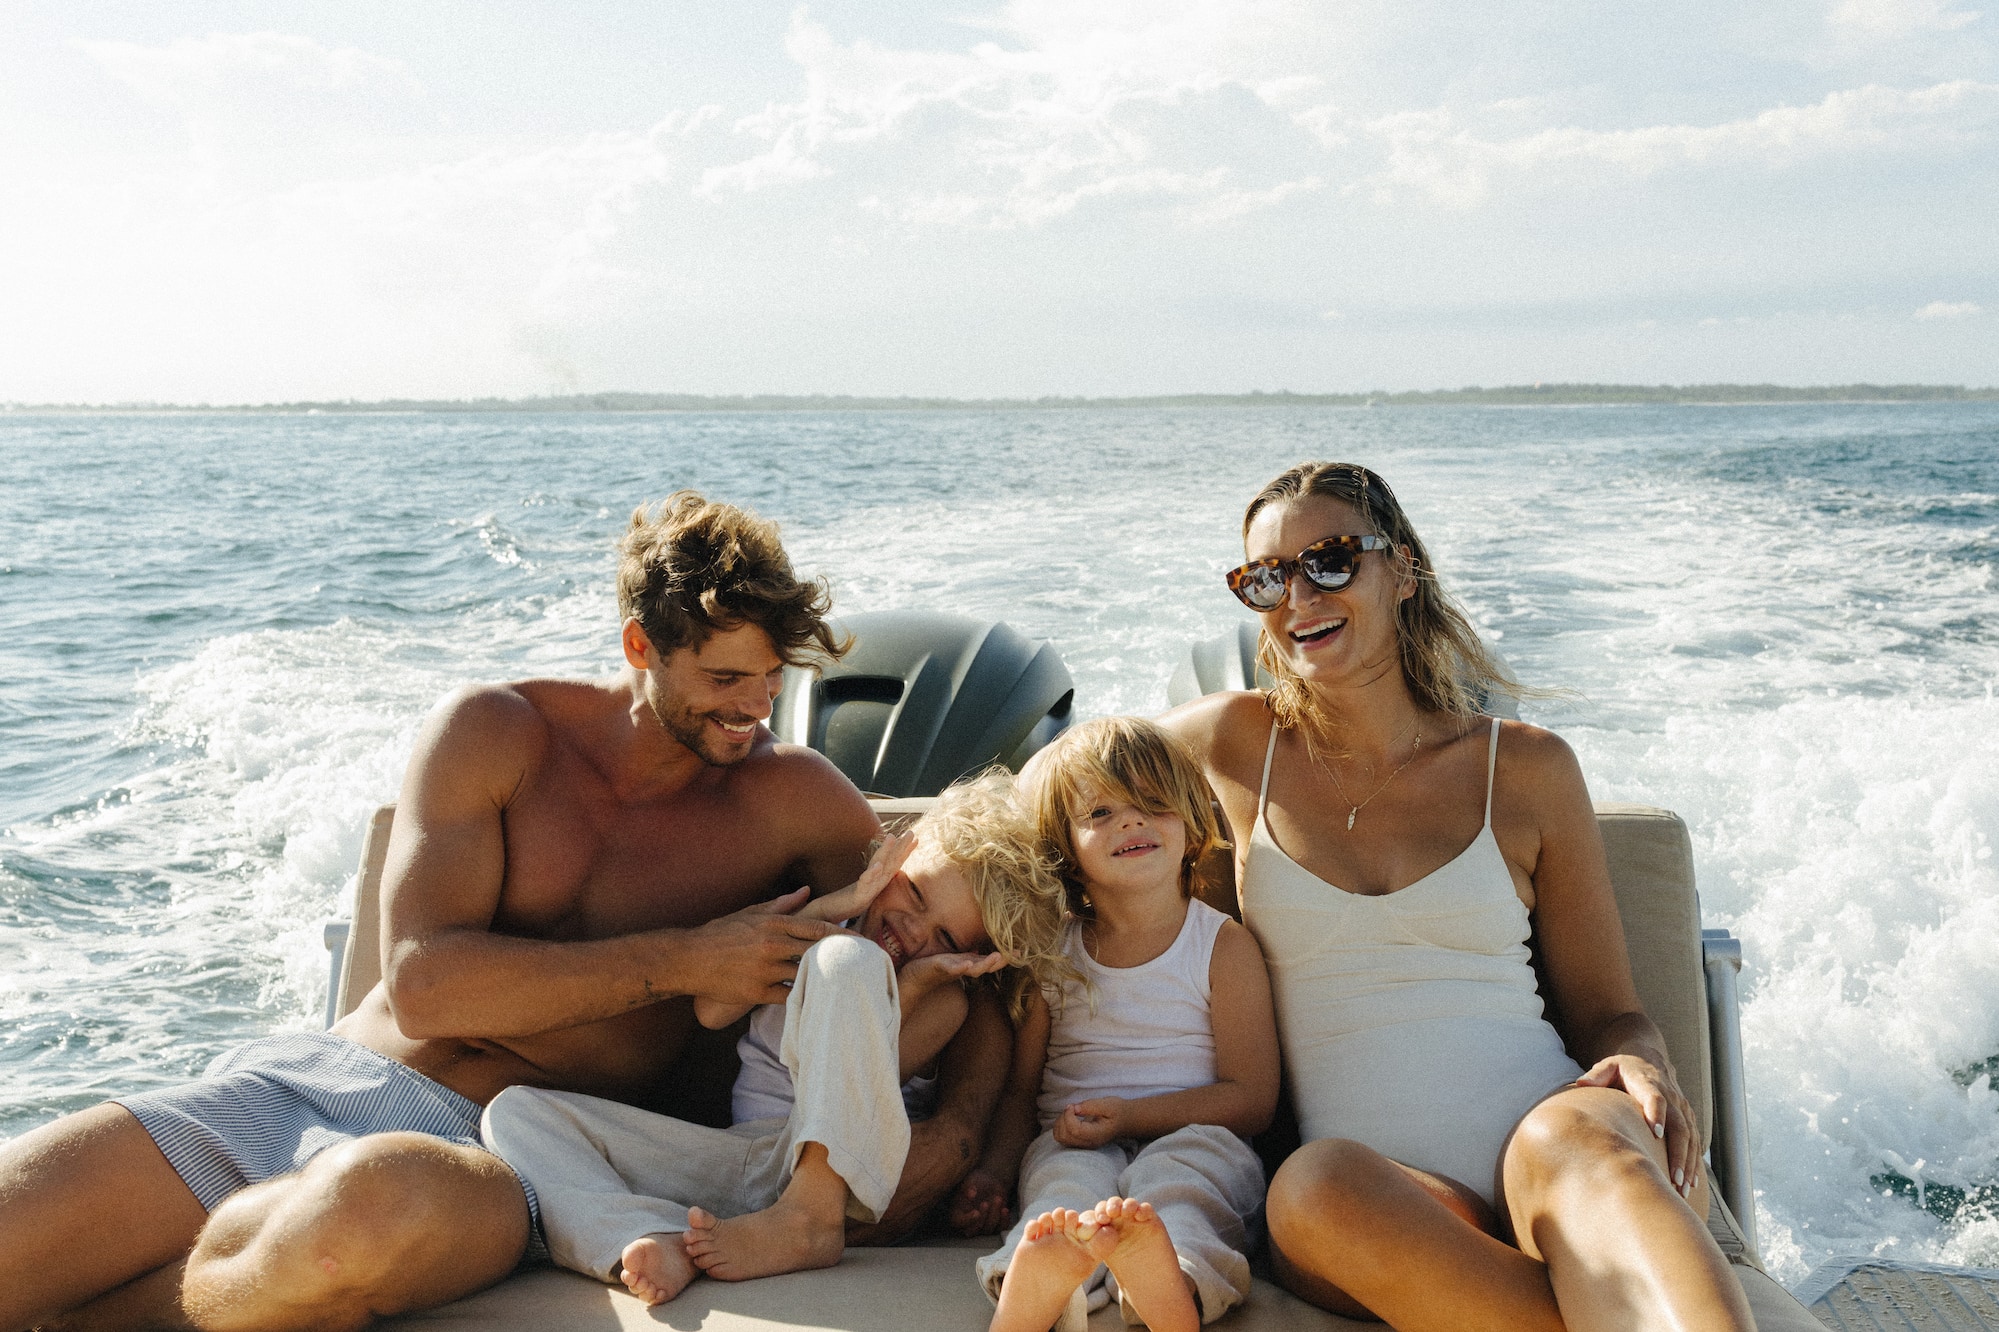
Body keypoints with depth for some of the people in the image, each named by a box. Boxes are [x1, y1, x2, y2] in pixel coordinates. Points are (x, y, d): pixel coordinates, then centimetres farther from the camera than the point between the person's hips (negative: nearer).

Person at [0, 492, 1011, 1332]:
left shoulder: (793, 801, 2)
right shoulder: (494, 735, 2)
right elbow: (423, 985, -8)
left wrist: (958, 1125, -13)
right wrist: (685, 960, -13)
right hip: (299, 1079, 2)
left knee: (374, 1200, -40)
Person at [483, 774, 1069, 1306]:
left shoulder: (942, 997, 7)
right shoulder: (826, 915, 15)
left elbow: (855, 1084, -8)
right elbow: (712, 1009, 0)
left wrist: (912, 982, -10)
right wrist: (833, 906, -4)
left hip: (834, 1168, -4)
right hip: (735, 1165, 5)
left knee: (848, 959, -26)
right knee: (518, 1110, -11)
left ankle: (811, 1217, -36)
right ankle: (655, 1246, -40)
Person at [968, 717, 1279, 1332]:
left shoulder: (1224, 946, 3)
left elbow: (1252, 1098, -2)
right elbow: (1020, 1087, 13)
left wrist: (1131, 1115, -14)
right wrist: (994, 1168, -8)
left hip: (1191, 1137, -2)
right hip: (1072, 1144, 2)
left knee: (1176, 1170, -34)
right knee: (1069, 1179, -31)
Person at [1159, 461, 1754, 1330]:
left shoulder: (1527, 770, 10)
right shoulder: (1237, 744, 12)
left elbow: (1607, 1011, 14)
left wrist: (1640, 1067, -10)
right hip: (1377, 1197, 1)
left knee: (1578, 1138, -37)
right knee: (1313, 1187, -36)